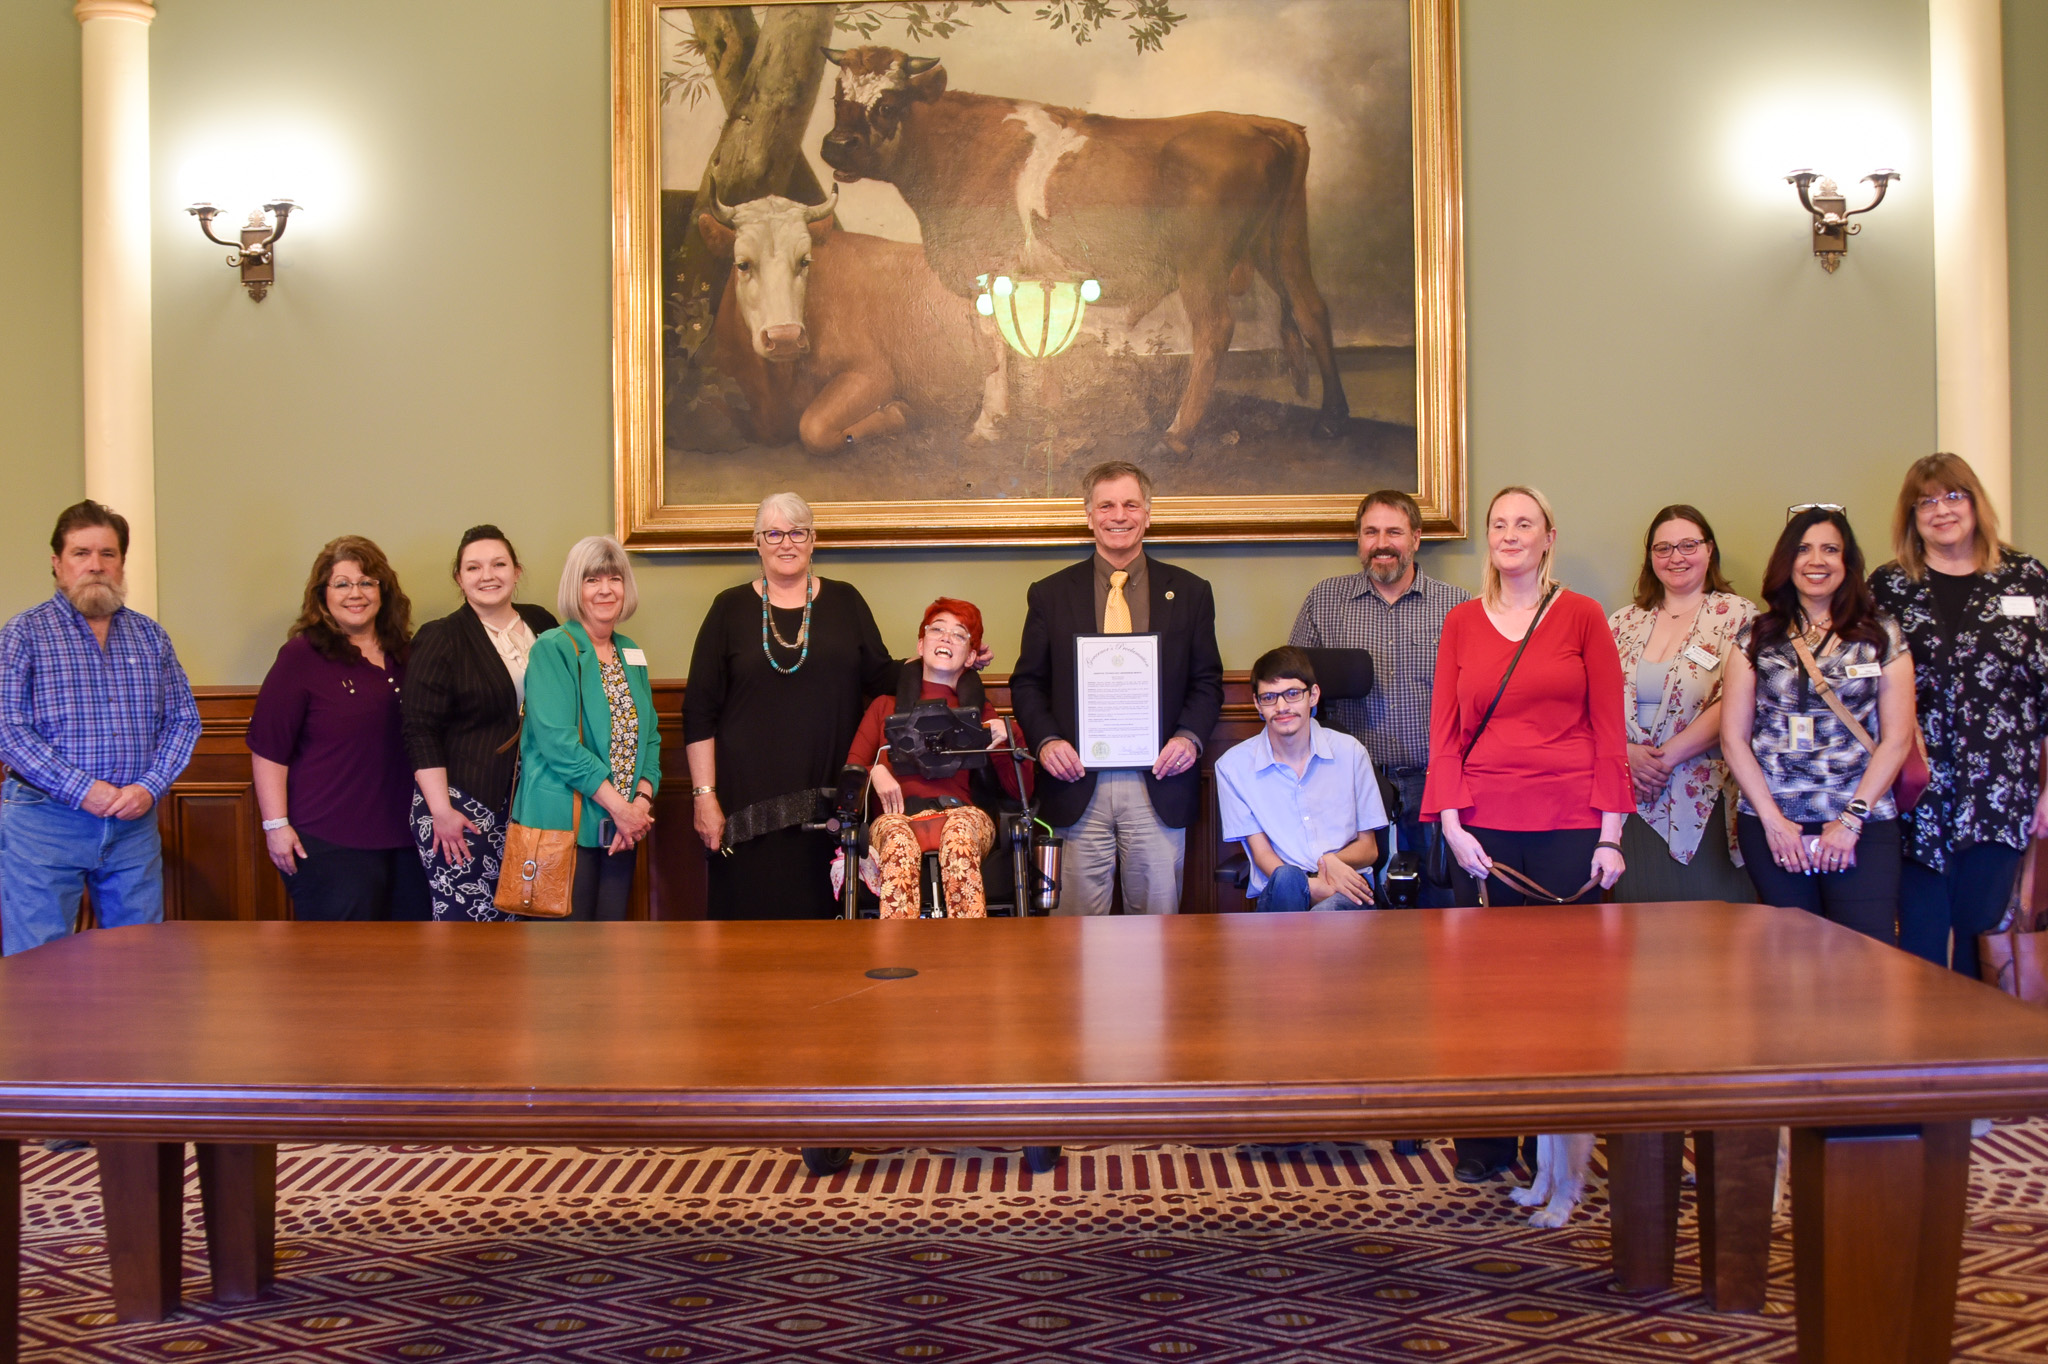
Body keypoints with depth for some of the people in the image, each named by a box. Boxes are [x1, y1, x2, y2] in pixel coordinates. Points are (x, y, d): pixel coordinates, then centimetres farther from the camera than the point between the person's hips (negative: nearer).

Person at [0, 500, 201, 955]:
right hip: (44, 824, -4)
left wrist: (149, 787, -8)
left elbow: (183, 719, 9)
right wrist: (82, 790, -16)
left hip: (135, 824, 4)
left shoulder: (150, 636, 12)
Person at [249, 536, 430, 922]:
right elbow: (268, 748, -8)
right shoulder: (302, 655, -5)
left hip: (403, 840, 6)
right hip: (329, 845, -5)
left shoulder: (404, 654, 11)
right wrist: (276, 825, -12)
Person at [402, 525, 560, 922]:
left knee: (512, 914, 7)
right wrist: (441, 811, -14)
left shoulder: (542, 624, 9)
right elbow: (421, 732, -9)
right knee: (464, 915, -7)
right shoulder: (440, 639, -4)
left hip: (527, 801, 5)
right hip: (463, 804, -4)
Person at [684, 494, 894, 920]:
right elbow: (699, 712, 4)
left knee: (820, 917, -1)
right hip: (750, 801, -1)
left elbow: (883, 680, 13)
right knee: (752, 915, -3)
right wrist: (704, 795, -3)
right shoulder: (731, 609, 7)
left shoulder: (844, 602, 12)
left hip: (827, 797, 1)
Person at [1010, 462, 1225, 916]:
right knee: (1080, 916, 3)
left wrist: (1190, 736, -8)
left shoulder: (1190, 593, 10)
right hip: (1079, 782, 0)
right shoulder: (1049, 595, 9)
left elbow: (1207, 681, 11)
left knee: (1157, 912, 4)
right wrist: (1046, 740, -8)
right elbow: (1027, 682, 10)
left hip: (1158, 782, 1)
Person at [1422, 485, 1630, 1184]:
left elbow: (1609, 730, 2)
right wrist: (1452, 823, -4)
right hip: (1485, 827, 1)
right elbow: (1444, 732, 7)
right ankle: (1484, 1144, 13)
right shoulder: (1462, 623, 10)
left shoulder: (1582, 616, 4)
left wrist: (1610, 833, -5)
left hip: (1569, 825, -1)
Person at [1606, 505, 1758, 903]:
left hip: (1704, 807, -3)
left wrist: (1666, 756, -13)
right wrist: (1628, 754, -10)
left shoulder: (1737, 616, 1)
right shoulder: (1624, 623, 14)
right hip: (1634, 806, 4)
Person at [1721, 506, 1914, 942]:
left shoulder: (1881, 636, 7)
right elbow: (1733, 738, 5)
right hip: (1771, 824, 1)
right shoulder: (1756, 639, 8)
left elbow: (1897, 738, 2)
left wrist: (1853, 819, -6)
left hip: (1862, 826, -1)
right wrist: (1772, 819, -5)